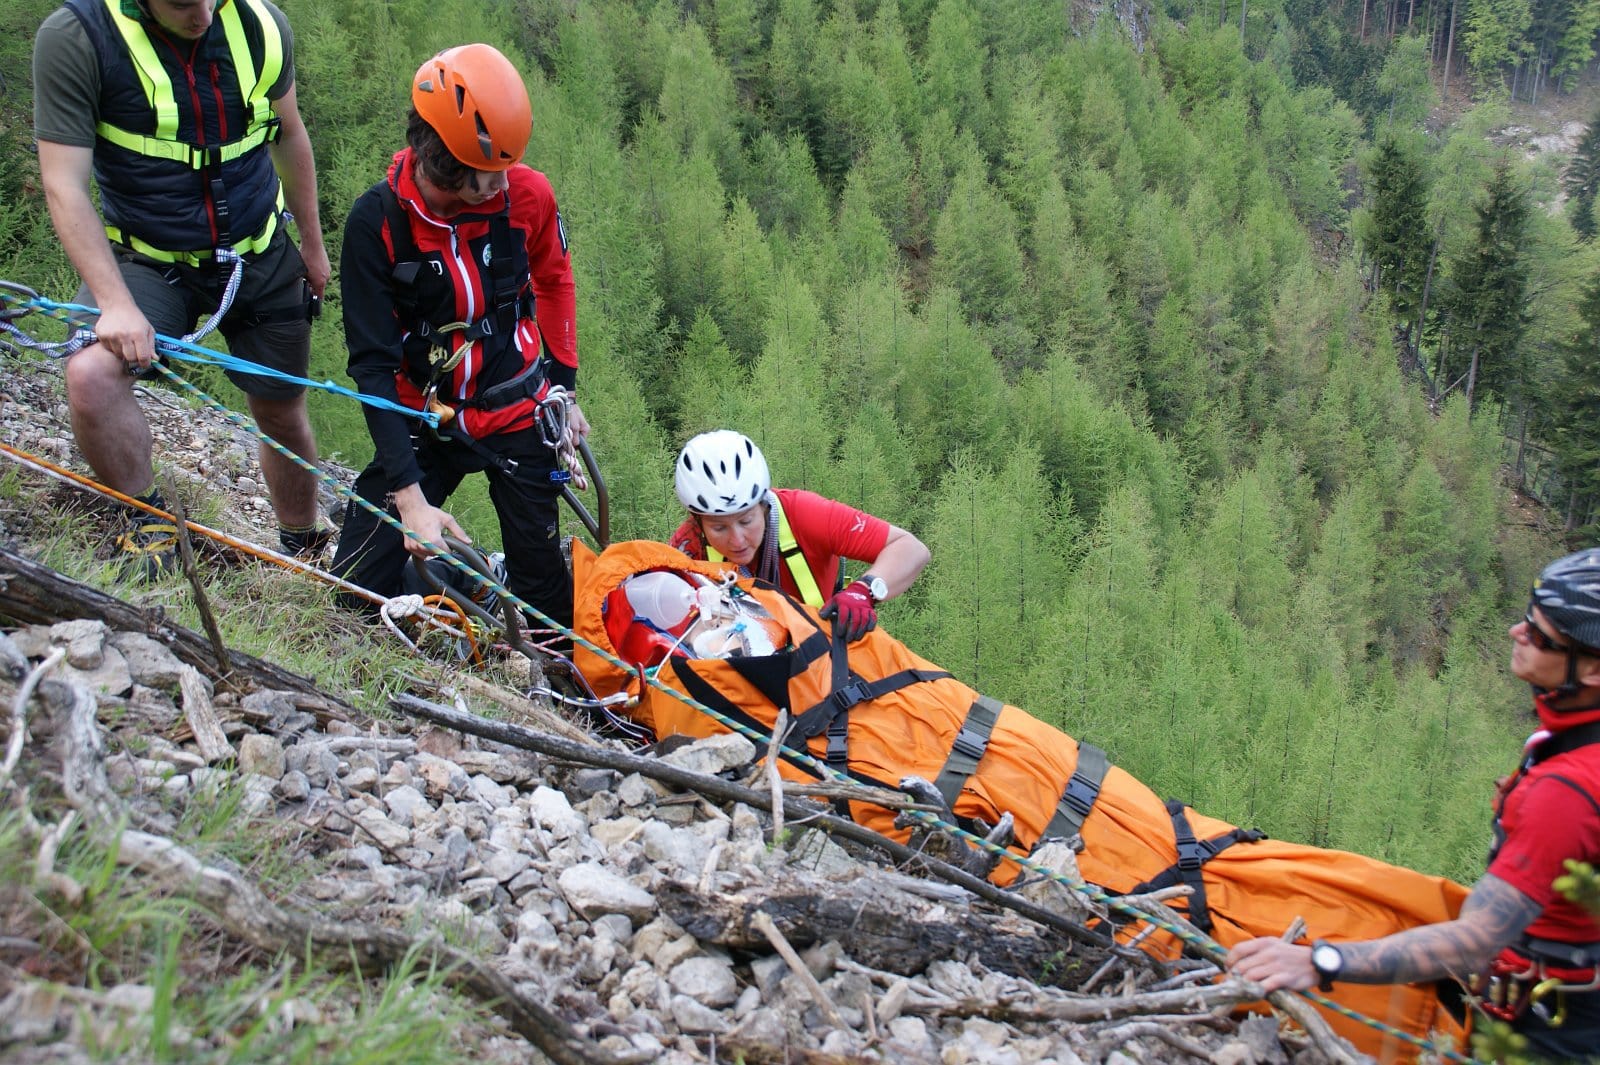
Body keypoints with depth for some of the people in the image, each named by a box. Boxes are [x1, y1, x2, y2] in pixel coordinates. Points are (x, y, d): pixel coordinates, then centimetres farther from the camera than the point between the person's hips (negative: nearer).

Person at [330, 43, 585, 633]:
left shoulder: (528, 195, -13)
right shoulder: (376, 221, -18)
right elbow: (373, 363, -17)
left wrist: (563, 386, 7)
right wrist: (409, 496, -23)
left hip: (516, 413, 0)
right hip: (425, 422, 0)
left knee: (544, 586, 0)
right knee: (358, 585, -5)